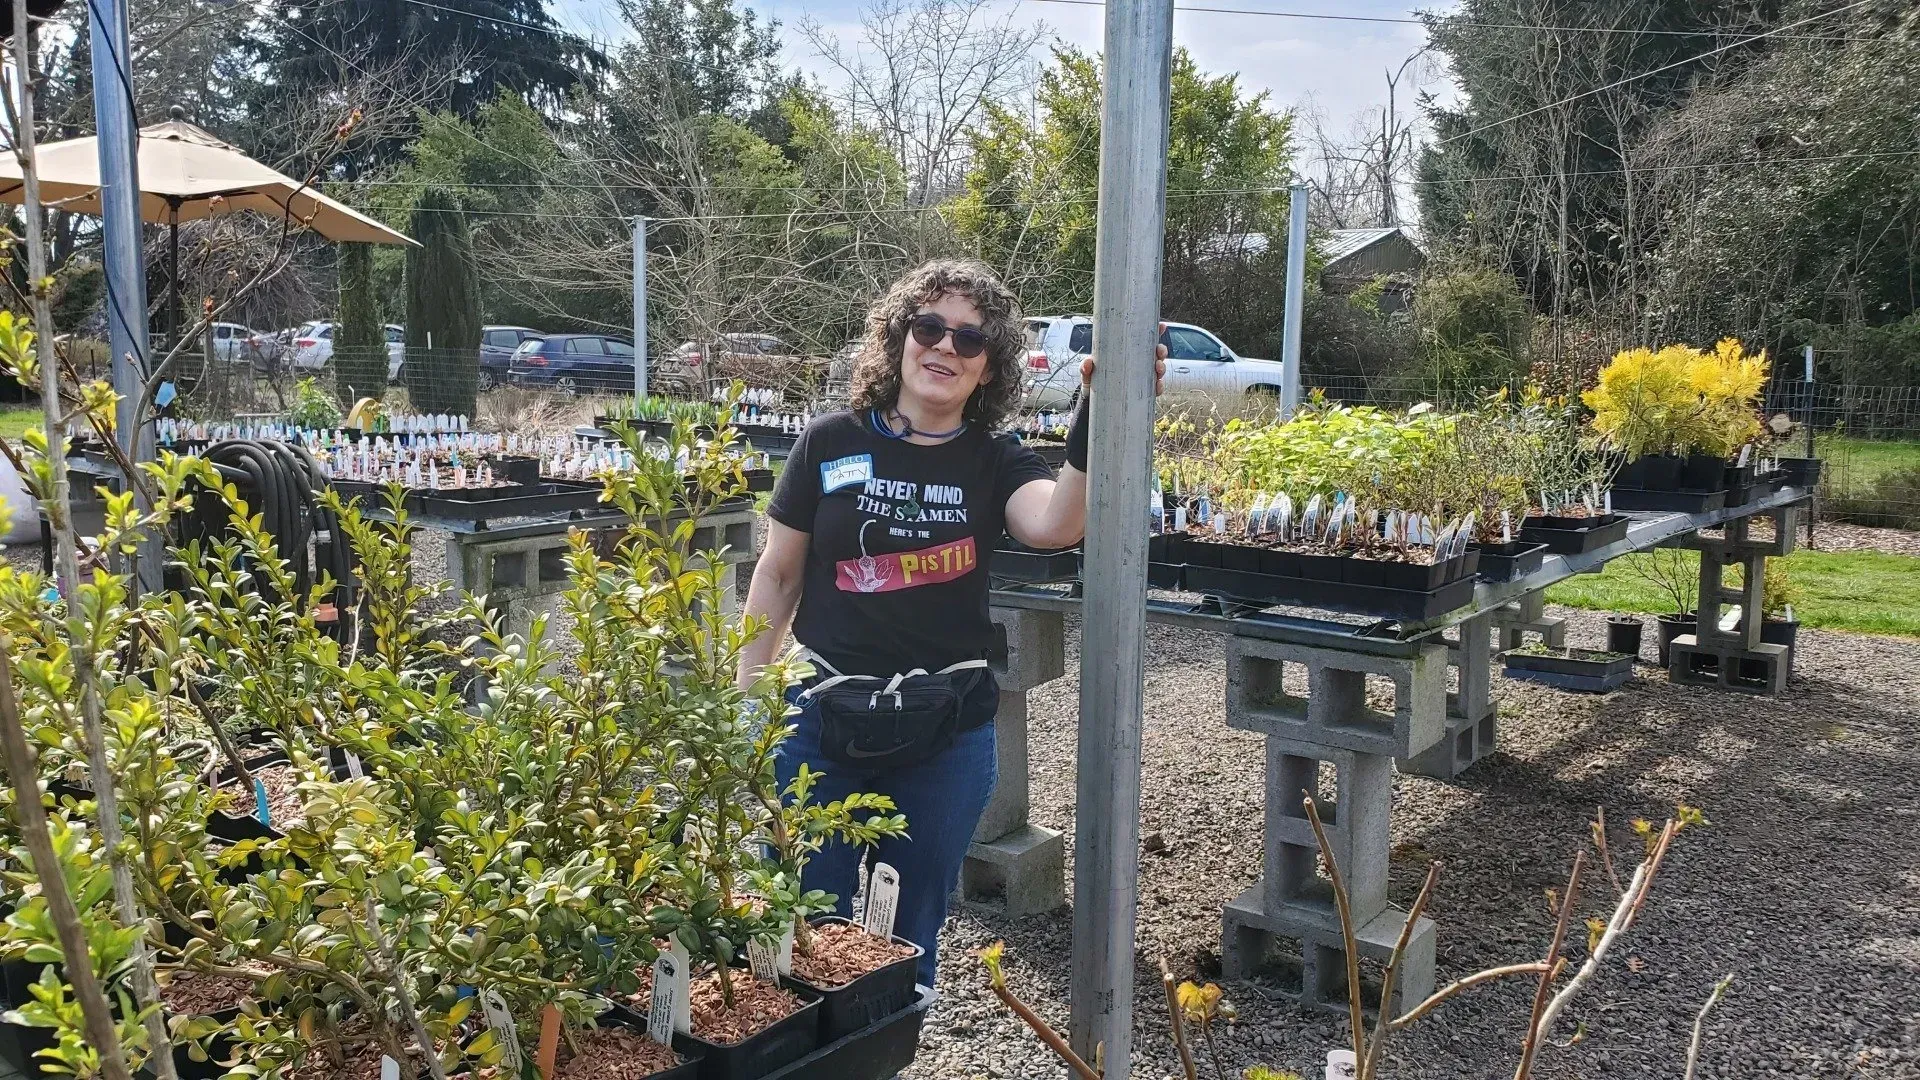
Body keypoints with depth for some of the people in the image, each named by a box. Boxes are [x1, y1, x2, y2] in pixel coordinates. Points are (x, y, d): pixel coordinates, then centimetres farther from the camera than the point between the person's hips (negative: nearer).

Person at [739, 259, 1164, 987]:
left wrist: (1098, 417, -37)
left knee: (911, 939, 14)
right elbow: (777, 578, 5)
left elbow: (1055, 524, -23)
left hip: (947, 734, 1)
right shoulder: (830, 445, -2)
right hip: (822, 722, -1)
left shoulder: (995, 463, 0)